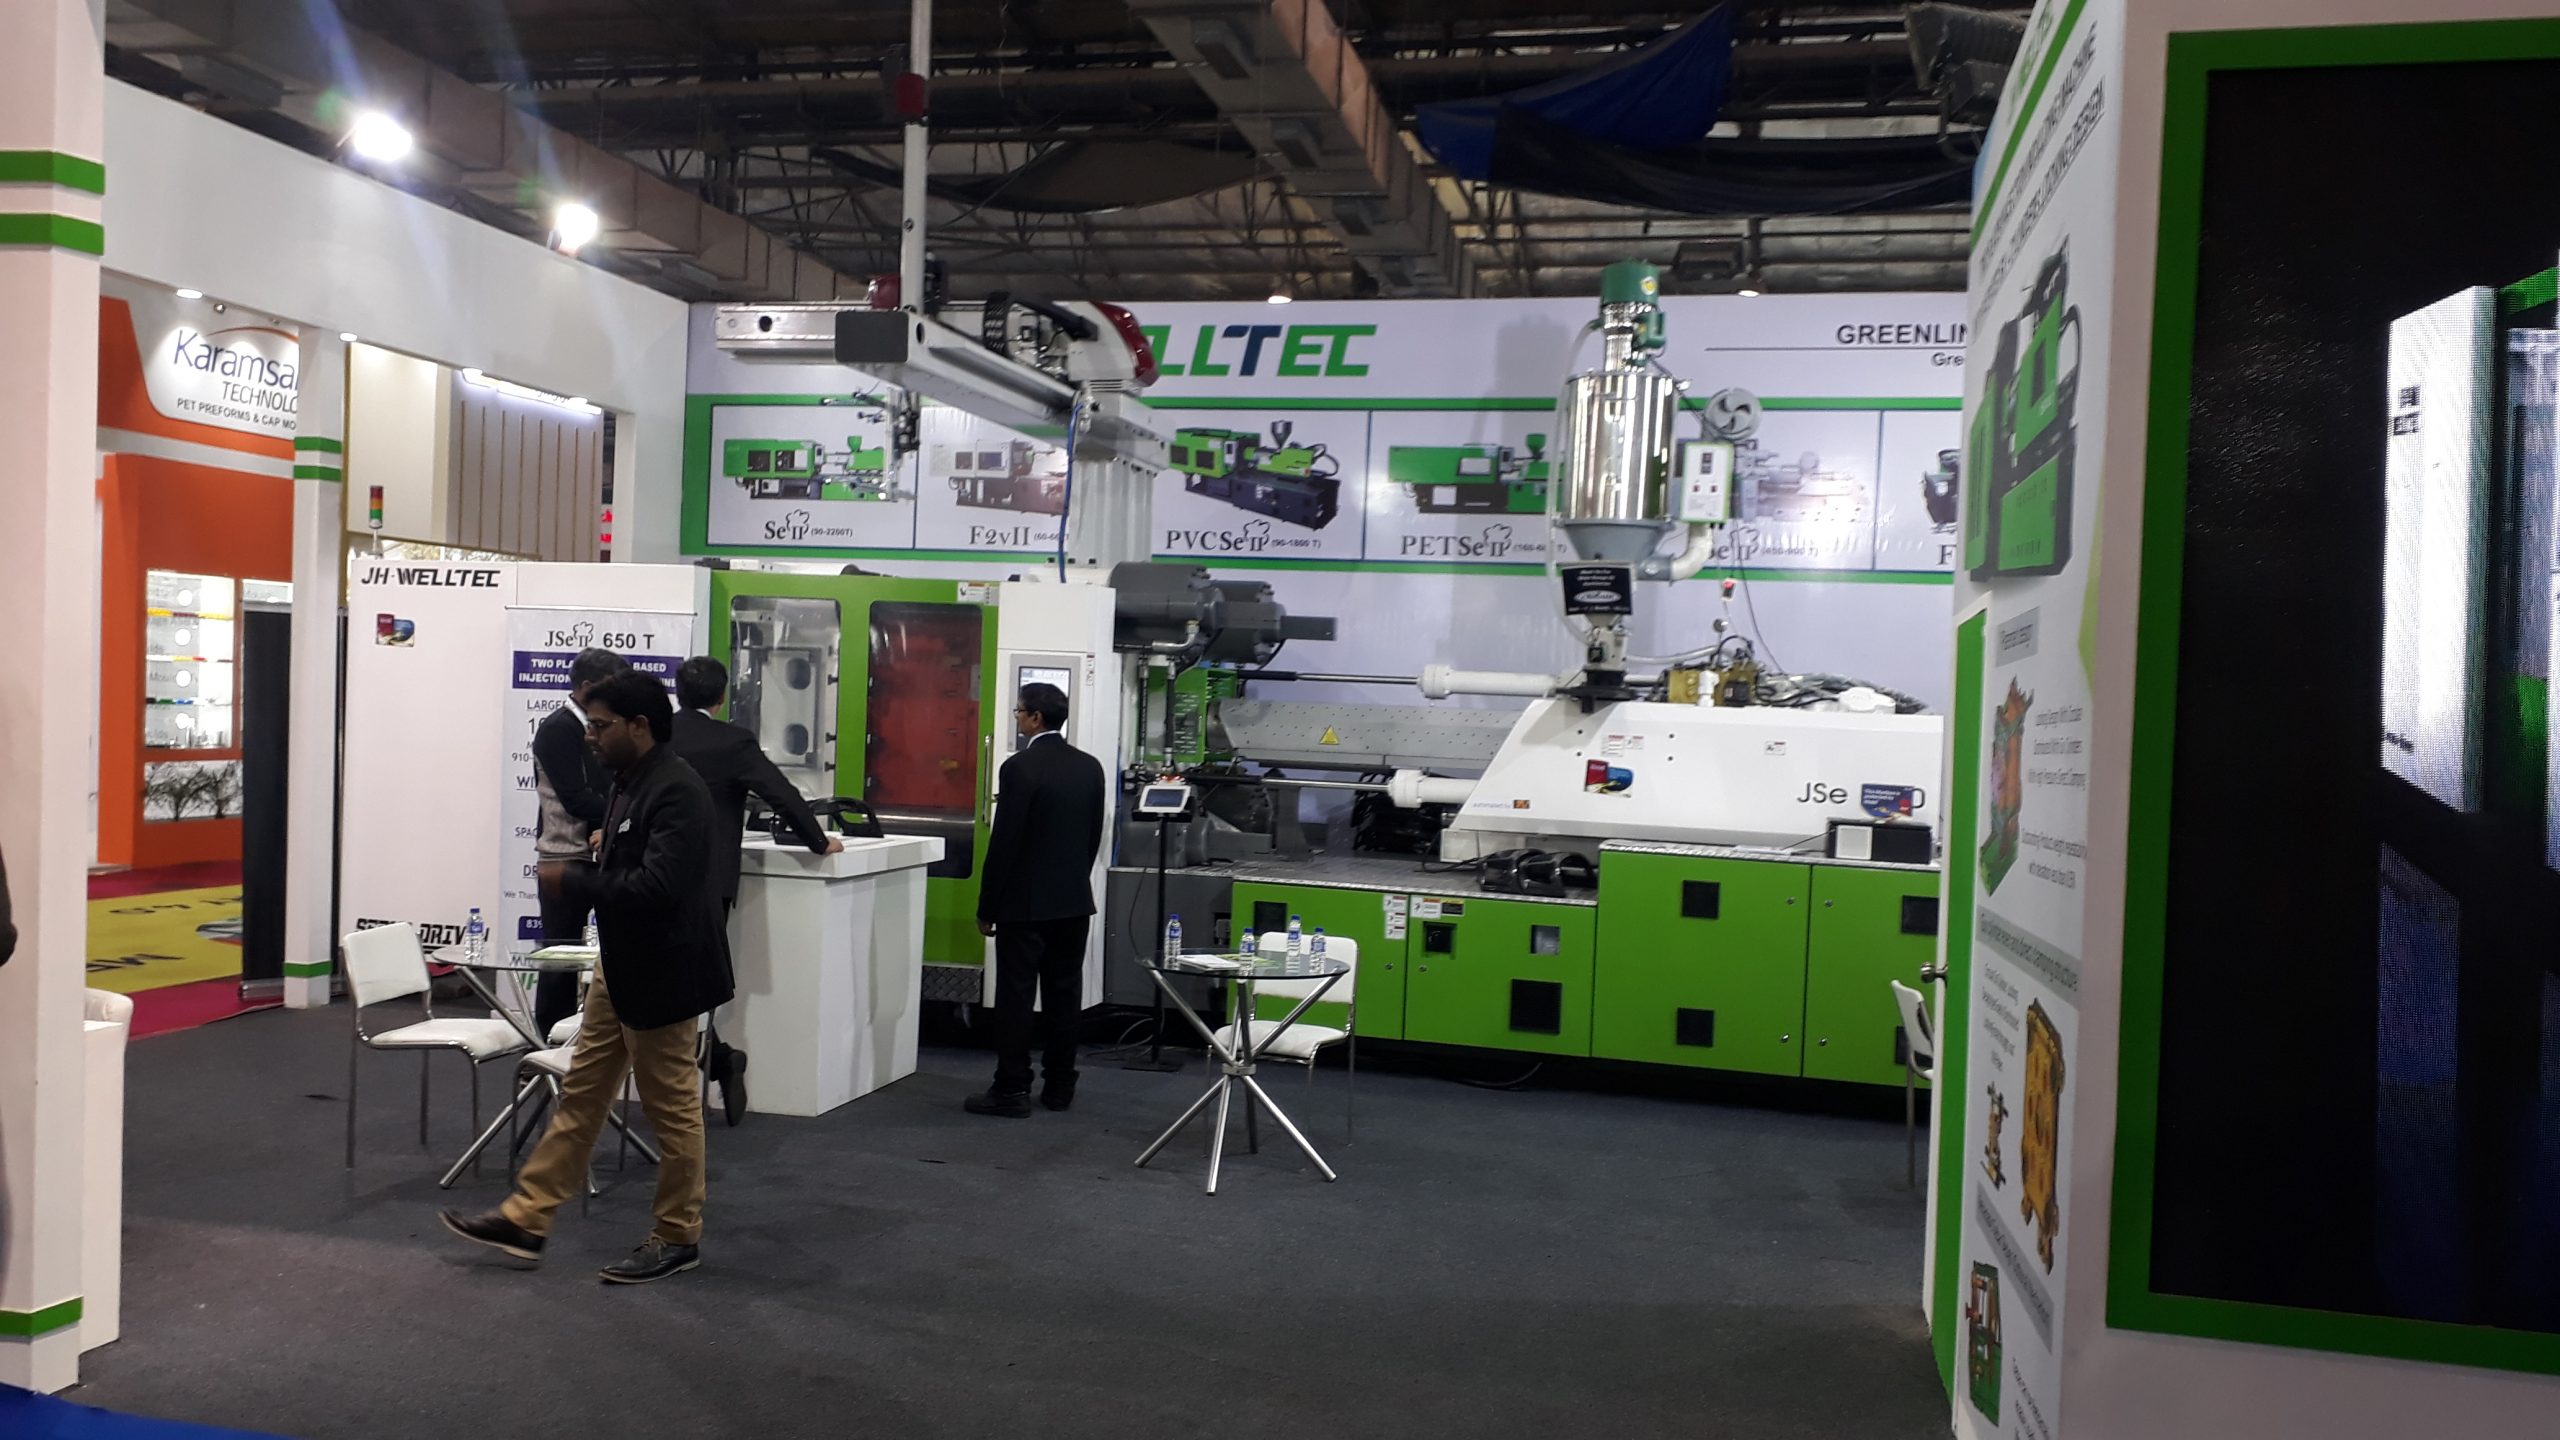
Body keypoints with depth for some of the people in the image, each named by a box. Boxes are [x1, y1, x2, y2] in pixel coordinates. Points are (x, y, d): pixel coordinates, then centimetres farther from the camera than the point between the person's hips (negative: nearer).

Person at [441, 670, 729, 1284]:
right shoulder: (629, 782, 8)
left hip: (660, 974, -10)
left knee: (671, 1107, 5)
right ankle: (526, 1219, 24)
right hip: (619, 967, 10)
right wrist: (585, 872, 2)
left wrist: (571, 880, -20)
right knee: (580, 1095, 15)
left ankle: (679, 1237, 19)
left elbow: (657, 885, -30)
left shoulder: (676, 791, -22)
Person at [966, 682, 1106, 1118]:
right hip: (1075, 901, 6)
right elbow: (1095, 836, 10)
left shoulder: (1020, 767, -15)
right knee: (1064, 996, 10)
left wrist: (987, 908, -7)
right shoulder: (1090, 767, 5)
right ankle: (1060, 1087, 16)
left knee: (1015, 997, 0)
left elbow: (1003, 843, -14)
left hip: (1026, 902, -6)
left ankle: (1012, 1090, 2)